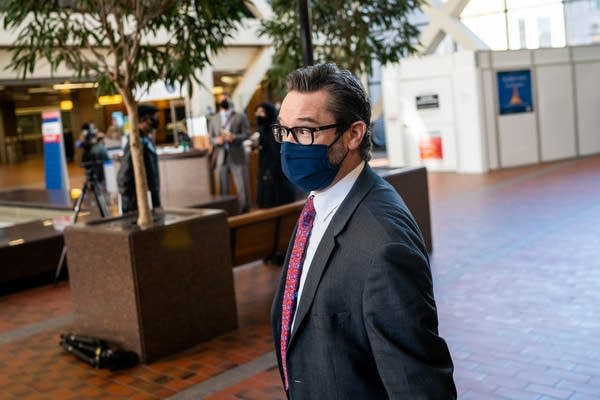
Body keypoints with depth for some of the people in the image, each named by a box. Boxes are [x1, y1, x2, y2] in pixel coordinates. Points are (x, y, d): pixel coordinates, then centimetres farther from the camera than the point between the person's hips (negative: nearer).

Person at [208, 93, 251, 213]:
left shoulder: (240, 117, 10)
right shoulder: (213, 119, 17)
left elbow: (246, 134, 0)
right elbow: (210, 138, 12)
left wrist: (234, 137, -19)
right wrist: (216, 140, -11)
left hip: (237, 157, -2)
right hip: (221, 157, 2)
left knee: (242, 186, -4)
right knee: (223, 188, 3)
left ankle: (244, 210, 3)